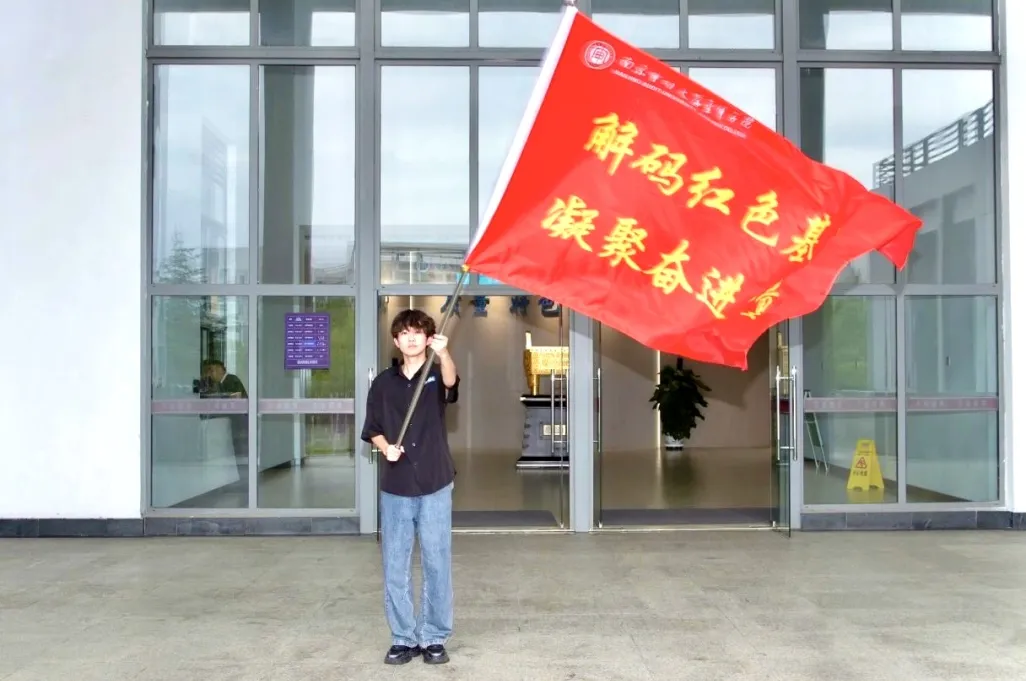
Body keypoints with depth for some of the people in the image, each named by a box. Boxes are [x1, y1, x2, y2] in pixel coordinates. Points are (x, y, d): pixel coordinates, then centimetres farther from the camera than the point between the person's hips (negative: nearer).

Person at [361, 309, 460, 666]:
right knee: (395, 566, 6)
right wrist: (385, 447, -10)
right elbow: (373, 430, 12)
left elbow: (451, 382, -25)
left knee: (436, 563, 3)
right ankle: (403, 638, 19)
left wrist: (443, 353, -46)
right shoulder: (384, 382, 7)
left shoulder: (436, 375, 0)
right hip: (395, 487, 2)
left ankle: (434, 638, 17)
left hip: (435, 485, -2)